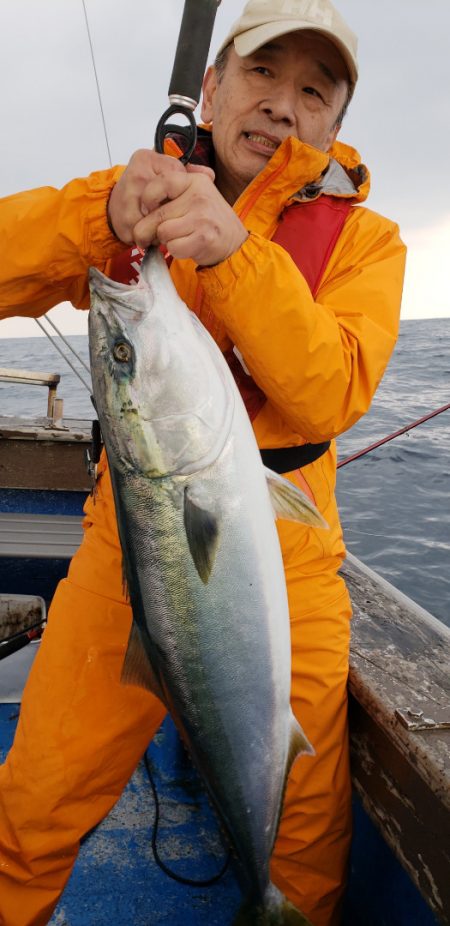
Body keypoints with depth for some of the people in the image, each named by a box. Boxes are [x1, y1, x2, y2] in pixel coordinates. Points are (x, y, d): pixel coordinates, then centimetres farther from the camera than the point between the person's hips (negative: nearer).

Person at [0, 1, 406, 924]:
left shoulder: (364, 238, 1)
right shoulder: (145, 195, 6)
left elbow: (330, 396, -16)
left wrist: (236, 251, -28)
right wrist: (103, 214, -24)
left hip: (284, 559, 0)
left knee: (307, 827, 14)